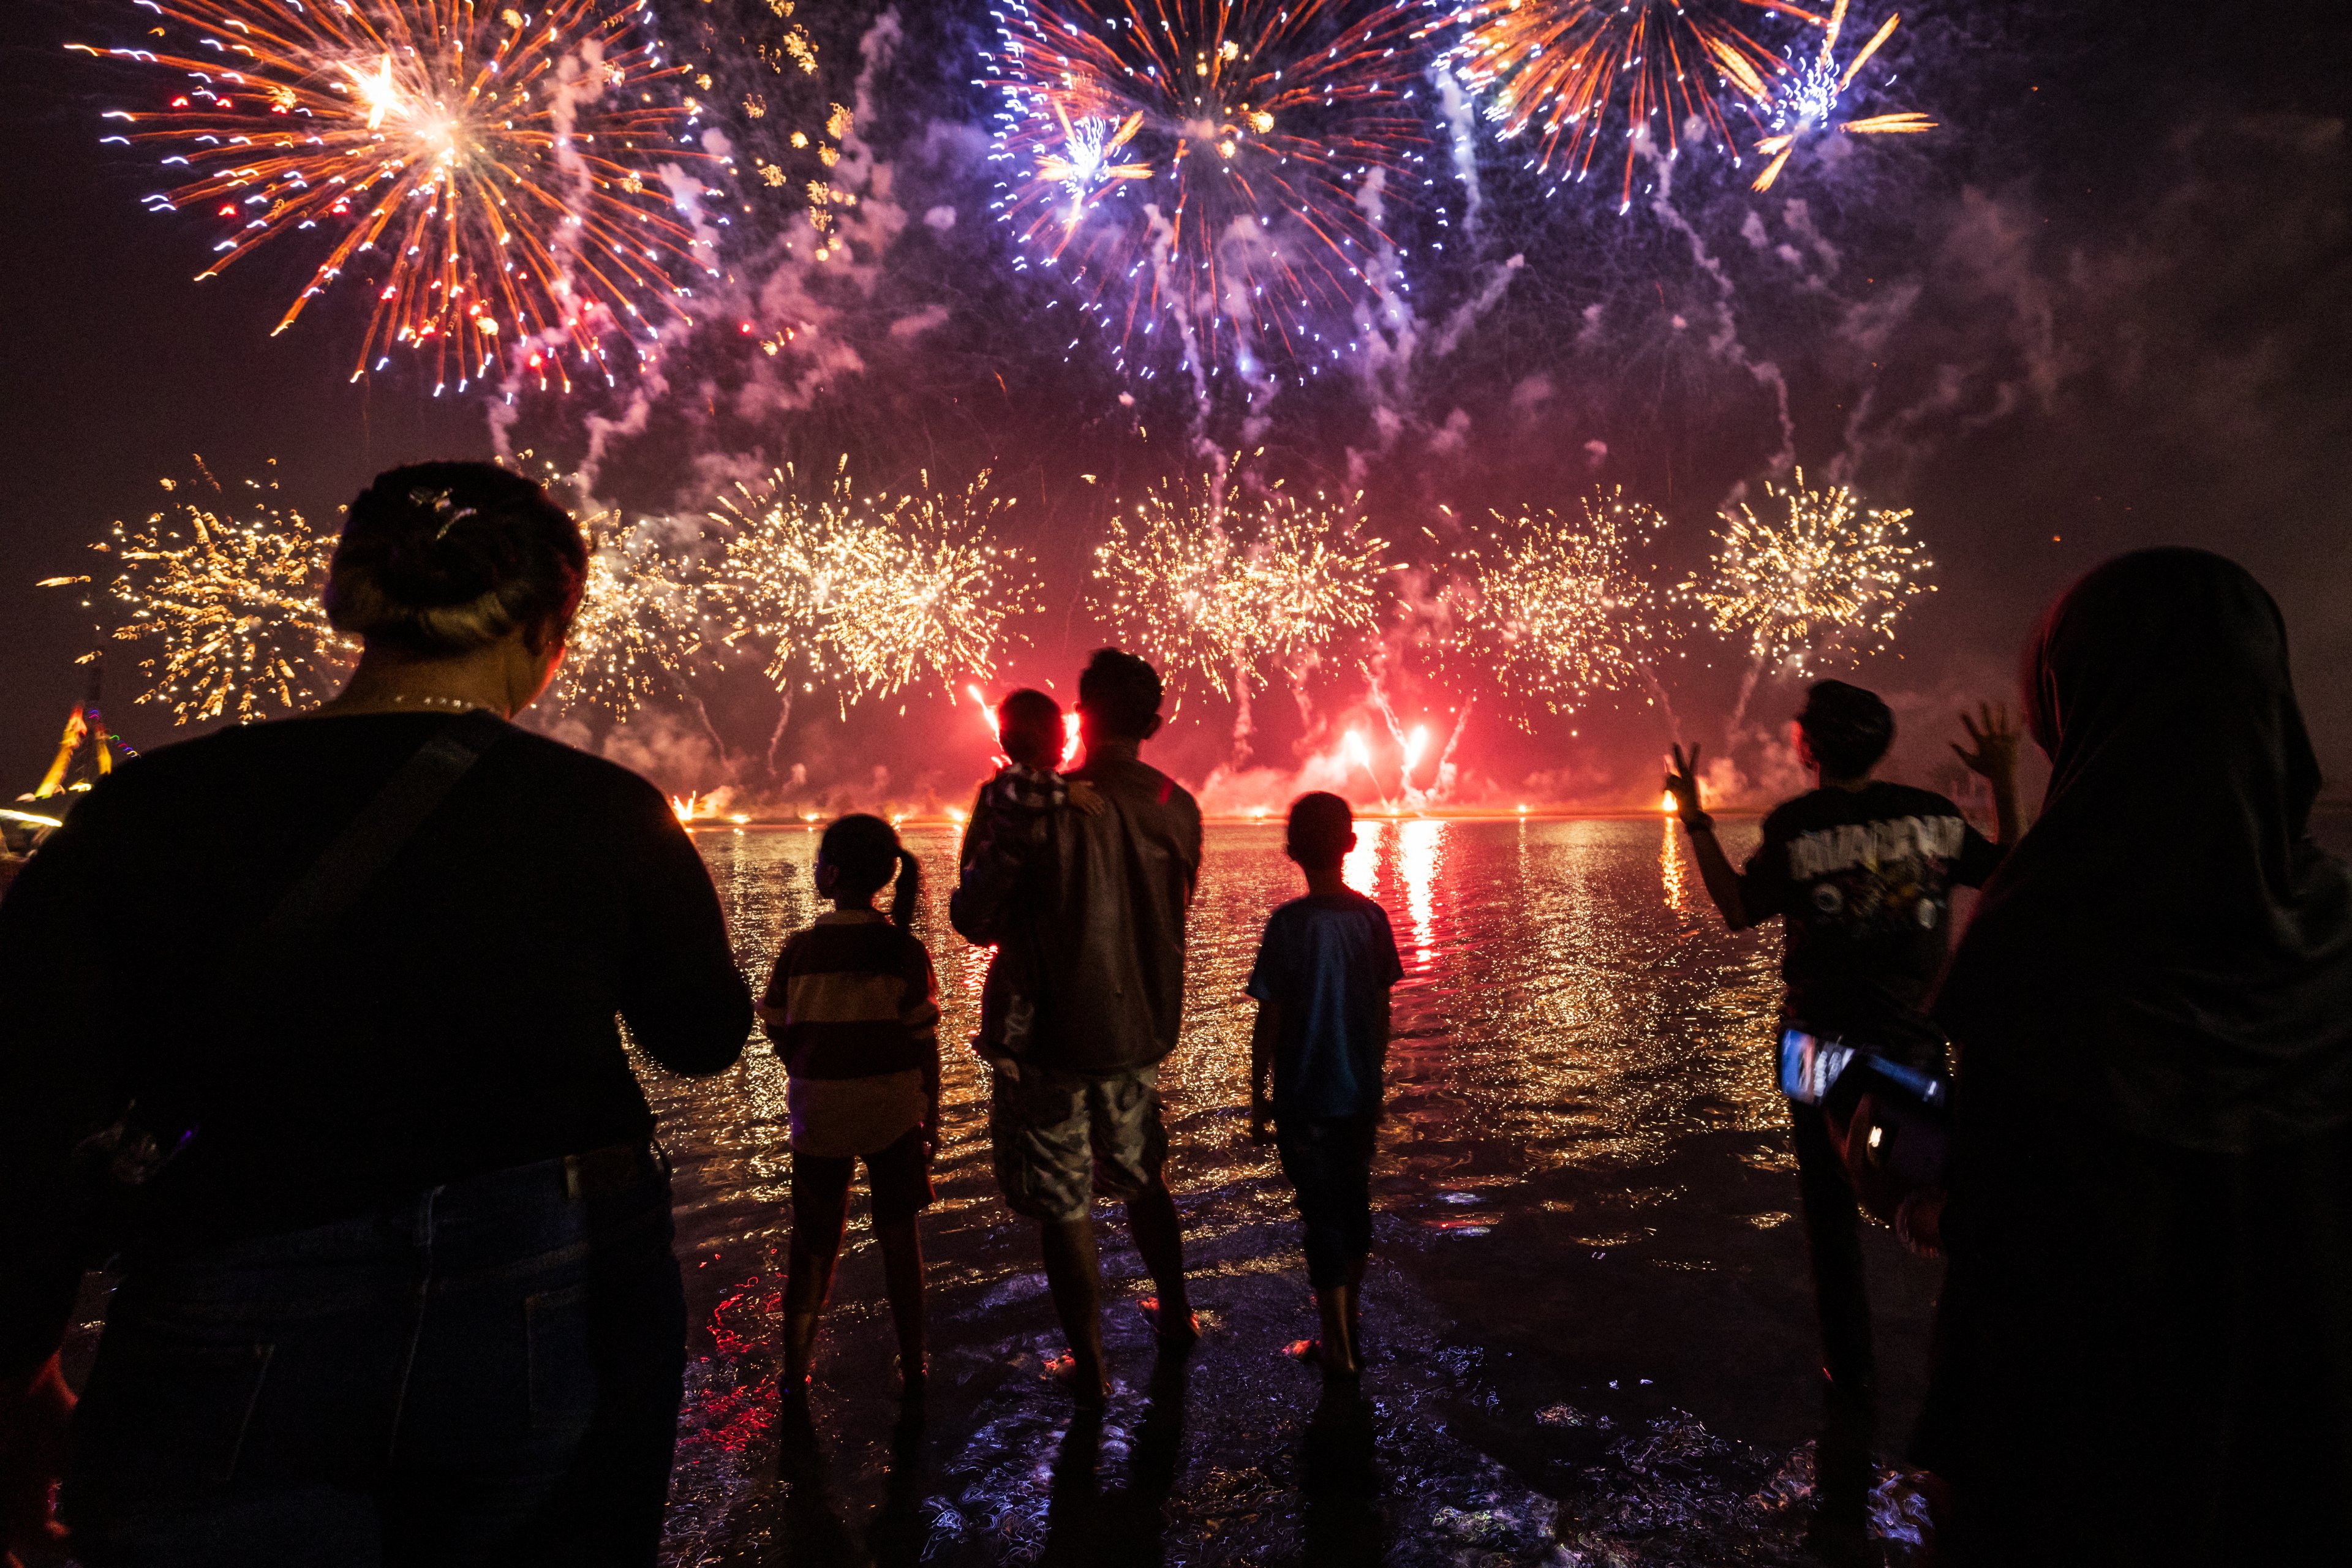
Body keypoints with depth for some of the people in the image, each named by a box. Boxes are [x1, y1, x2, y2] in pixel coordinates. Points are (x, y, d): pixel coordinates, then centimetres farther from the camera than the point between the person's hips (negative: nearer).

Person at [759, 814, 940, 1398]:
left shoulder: (799, 948, -11)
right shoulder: (905, 949, -12)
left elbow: (778, 1034, -2)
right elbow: (925, 1043, -9)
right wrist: (932, 1116, 3)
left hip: (820, 1113, 1)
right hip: (895, 1110, 0)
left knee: (813, 1243, 17)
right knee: (898, 1234, 16)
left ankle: (795, 1373, 31)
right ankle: (912, 1367, 25)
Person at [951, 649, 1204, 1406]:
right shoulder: (1179, 809, -3)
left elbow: (975, 918, -18)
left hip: (1057, 1037, -5)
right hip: (1143, 1032, 6)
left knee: (1065, 1208, 11)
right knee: (1142, 1179, 26)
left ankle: (1090, 1369, 23)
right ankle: (1175, 1316, 41)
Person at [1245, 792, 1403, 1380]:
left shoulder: (1290, 923, -17)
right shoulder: (1372, 917, -5)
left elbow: (1269, 1019, -13)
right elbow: (1382, 1011, 3)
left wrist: (1257, 1094, -1)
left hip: (1305, 1097, -4)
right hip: (1360, 1090, 5)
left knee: (1322, 1214, 8)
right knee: (1354, 1200, 21)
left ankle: (1341, 1350, 19)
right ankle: (1350, 1315, 40)